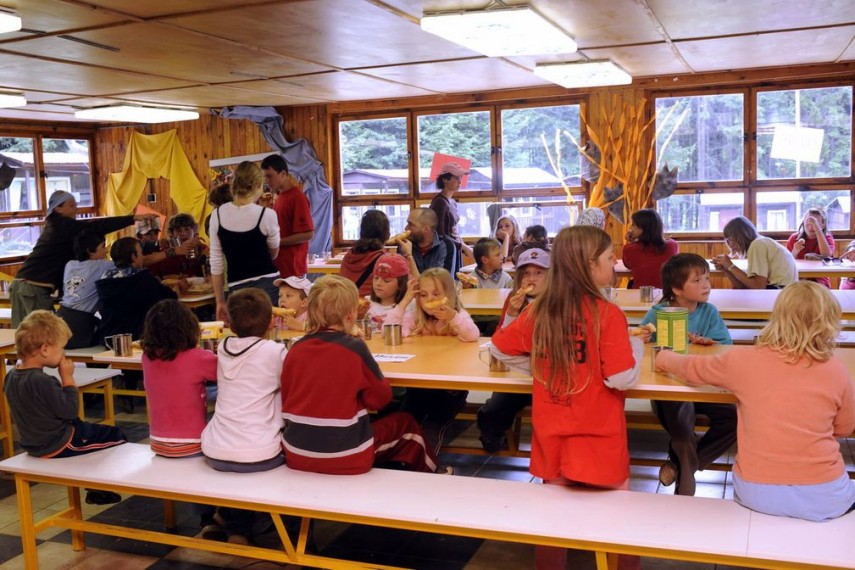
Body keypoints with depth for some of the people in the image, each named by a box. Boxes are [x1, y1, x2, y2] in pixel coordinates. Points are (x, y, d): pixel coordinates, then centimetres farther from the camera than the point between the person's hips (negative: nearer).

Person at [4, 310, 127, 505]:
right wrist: (68, 378, -17)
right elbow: (69, 410, -23)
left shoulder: (12, 376, 0)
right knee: (117, 437, 3)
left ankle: (96, 489, 34)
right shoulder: (42, 381, -30)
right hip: (57, 447, -10)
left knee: (84, 427, 31)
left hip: (32, 443, 10)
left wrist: (62, 379, 7)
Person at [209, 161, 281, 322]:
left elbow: (216, 263, 4)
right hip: (268, 284, -2)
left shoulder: (217, 215, 1)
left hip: (238, 288, 2)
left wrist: (220, 301, 10)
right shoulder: (267, 215, -8)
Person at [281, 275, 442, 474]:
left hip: (296, 454, 5)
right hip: (344, 456, -5)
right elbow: (380, 398, -2)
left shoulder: (296, 348, -1)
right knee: (405, 423, 21)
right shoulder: (354, 347, -13)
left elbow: (286, 401, 10)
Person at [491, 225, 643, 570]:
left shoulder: (539, 311, -1)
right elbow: (621, 379, -17)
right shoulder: (607, 314, -16)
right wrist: (636, 345, 1)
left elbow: (498, 347, 12)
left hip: (552, 436, 4)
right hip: (598, 437, -4)